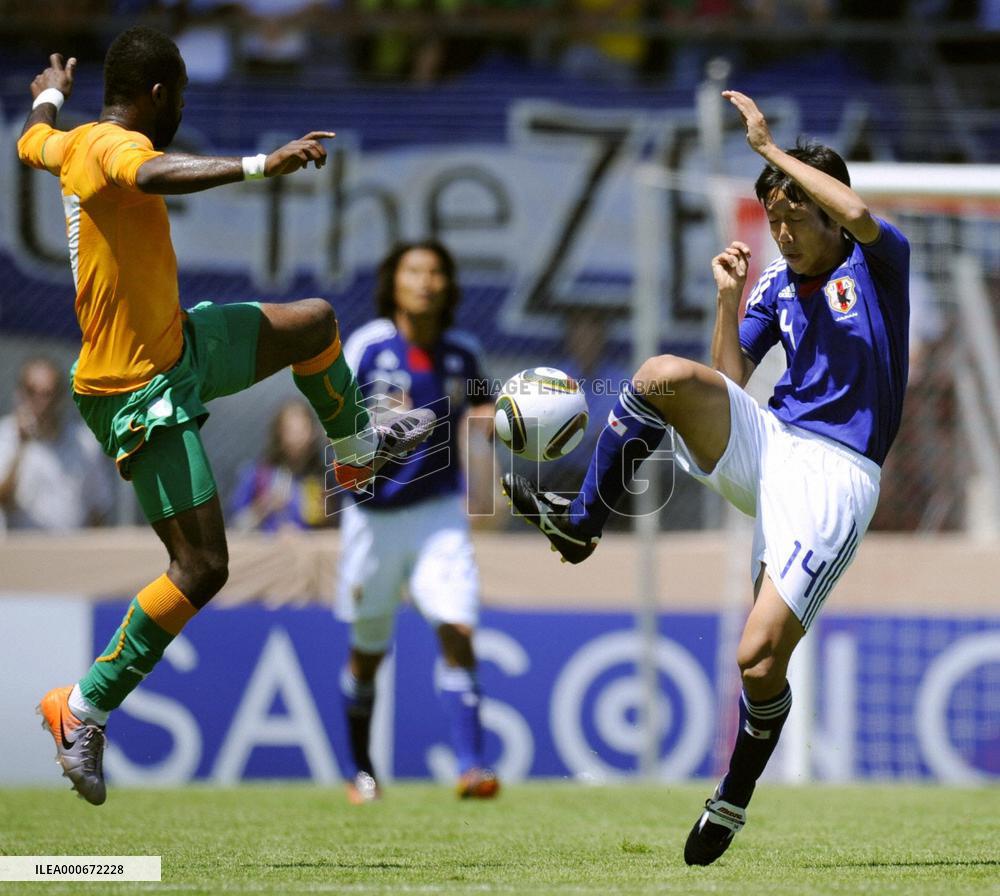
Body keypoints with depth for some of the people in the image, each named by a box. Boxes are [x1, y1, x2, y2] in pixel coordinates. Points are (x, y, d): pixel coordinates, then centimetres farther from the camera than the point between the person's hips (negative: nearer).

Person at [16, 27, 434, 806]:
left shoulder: (75, 143, 4)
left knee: (315, 321, 21)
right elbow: (154, 175, -50)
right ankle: (84, 710, -3)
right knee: (202, 569, -12)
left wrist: (50, 94, 50)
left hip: (183, 343, 10)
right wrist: (260, 166, -54)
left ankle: (355, 448, 47)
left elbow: (32, 140, 29)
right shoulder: (114, 147, -24)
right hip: (141, 391, -10)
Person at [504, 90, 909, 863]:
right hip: (766, 446, 5)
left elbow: (860, 216, -27)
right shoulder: (778, 285, 14)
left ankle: (734, 800, 13)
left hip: (835, 475, -5)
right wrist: (730, 299, -1)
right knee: (666, 376, -25)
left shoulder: (877, 266, -2)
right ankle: (581, 525, -10)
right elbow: (729, 380, 11)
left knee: (761, 658, -14)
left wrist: (771, 147, -21)